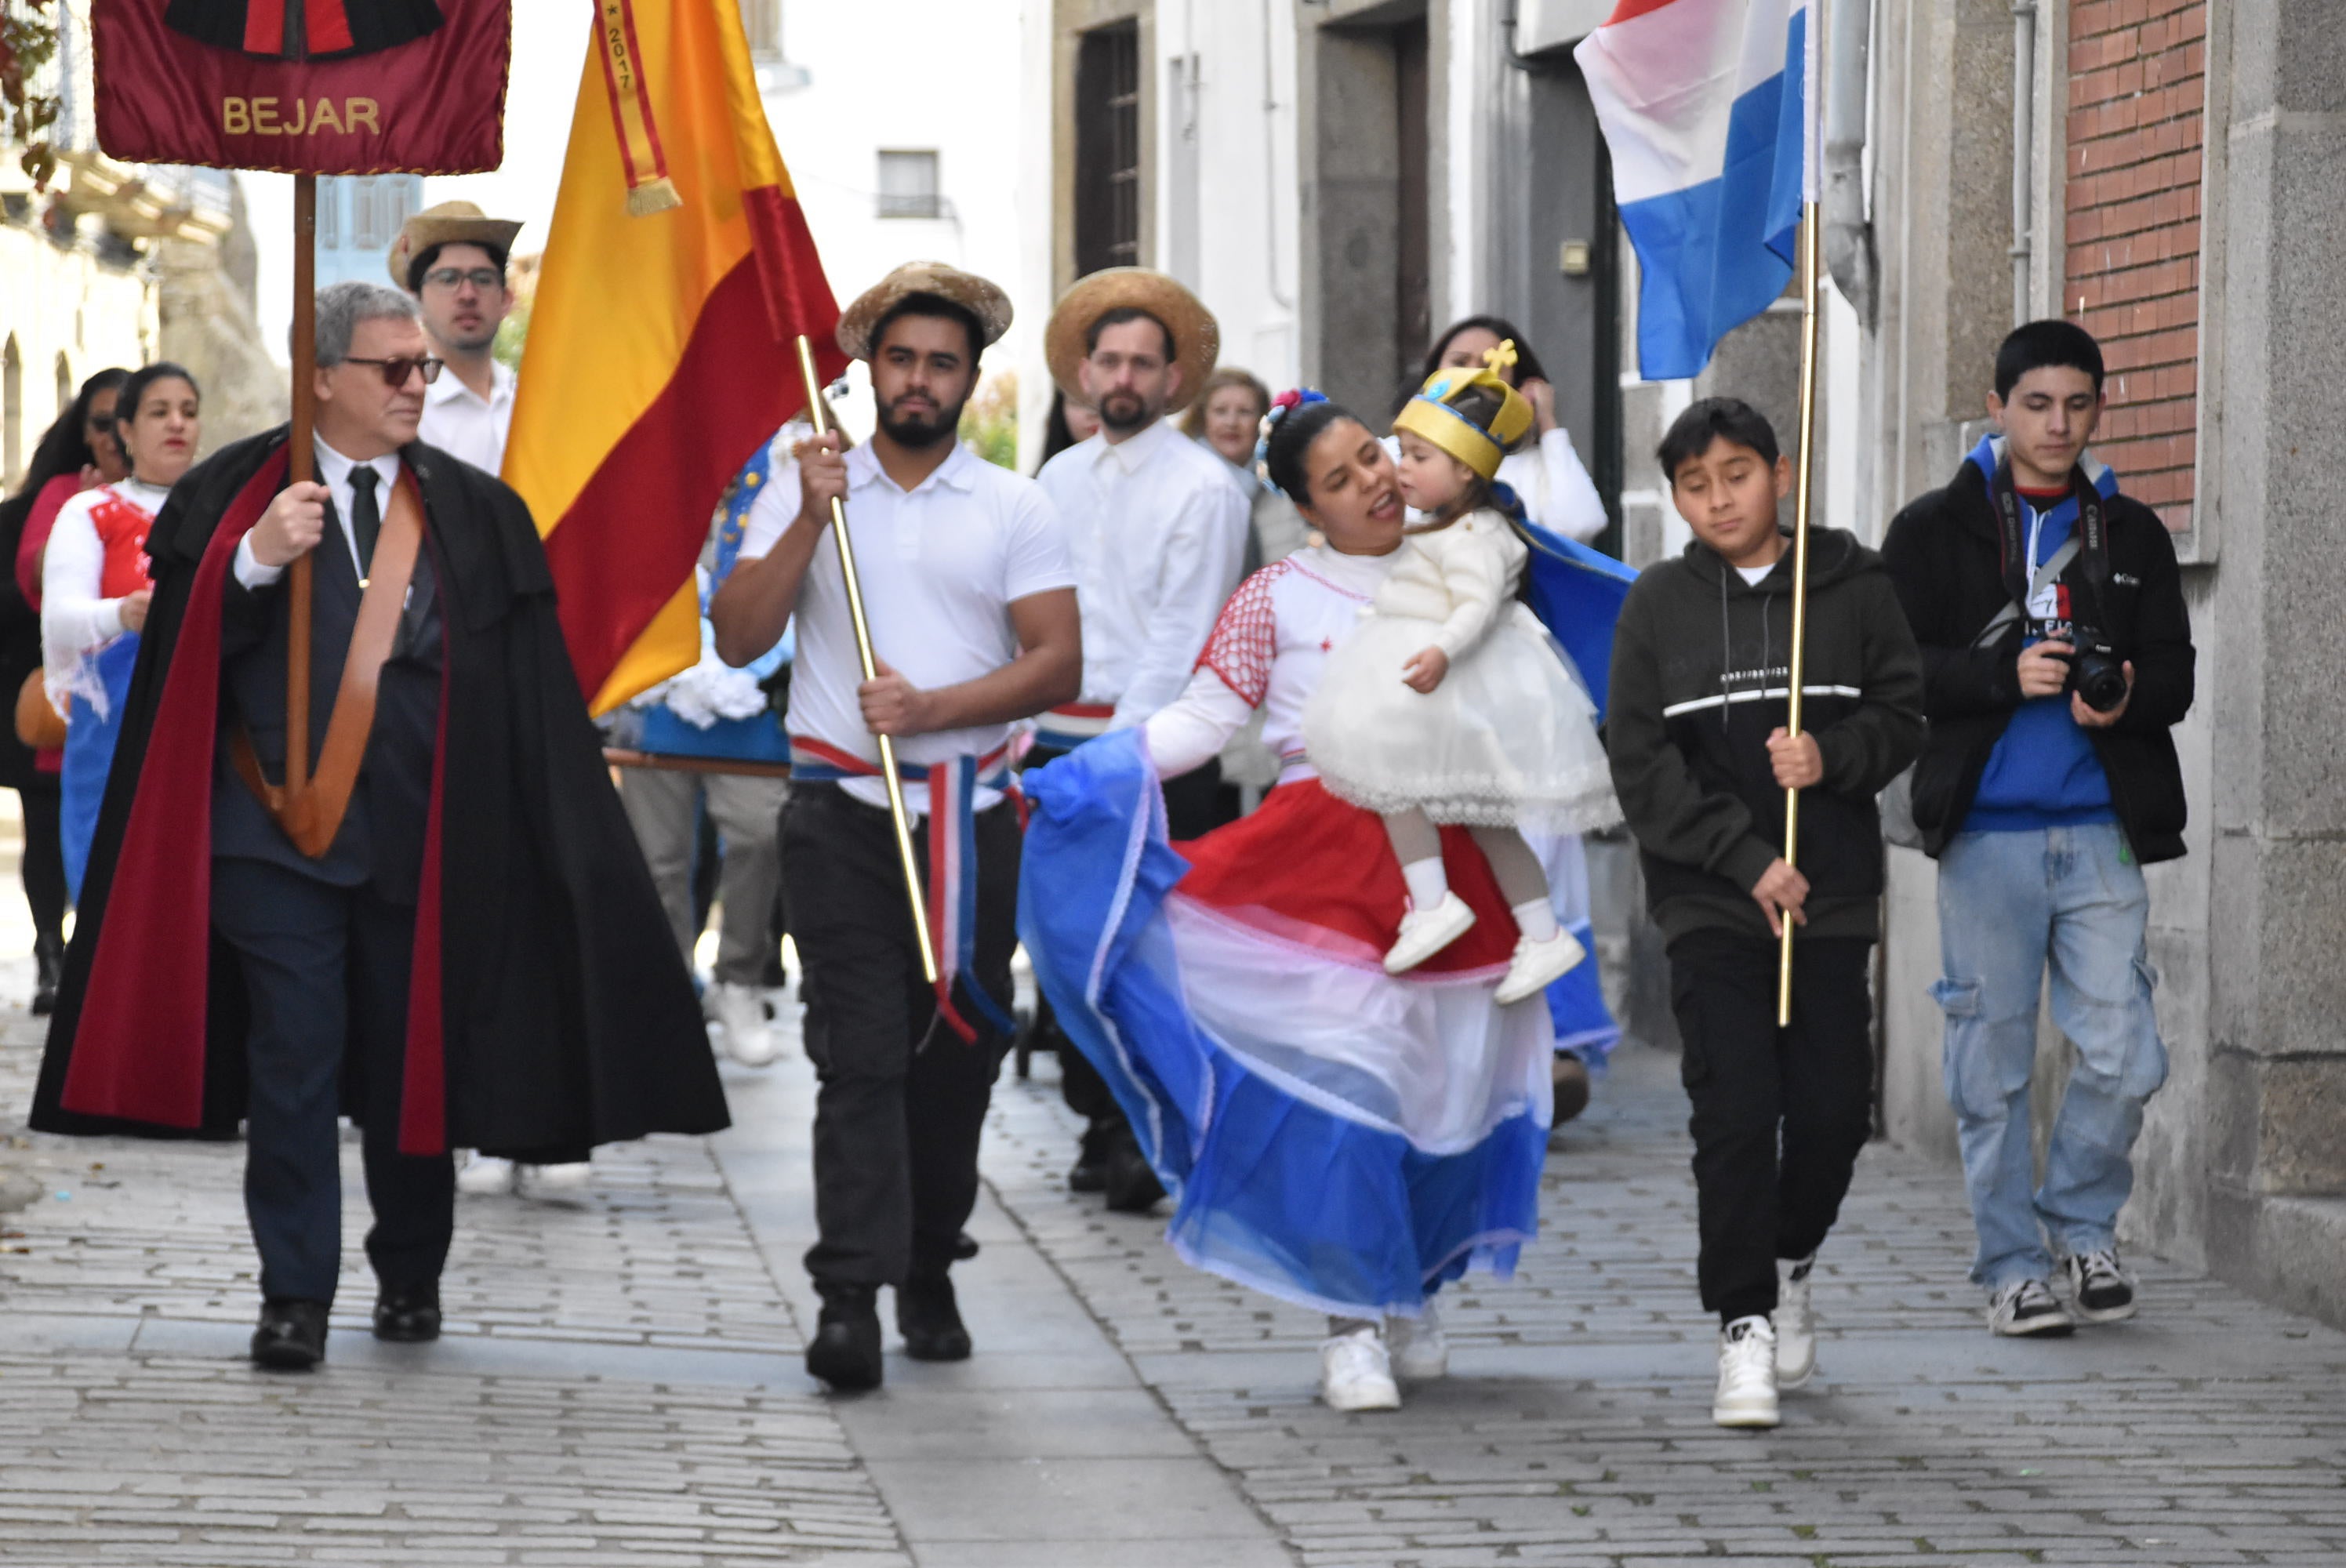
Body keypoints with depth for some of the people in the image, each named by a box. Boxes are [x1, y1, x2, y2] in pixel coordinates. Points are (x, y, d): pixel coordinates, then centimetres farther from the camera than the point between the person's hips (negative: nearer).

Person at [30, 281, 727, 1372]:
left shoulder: (476, 516, 7)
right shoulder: (235, 495, 3)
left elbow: (523, 699, 4)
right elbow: (186, 648, -6)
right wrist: (256, 559, -21)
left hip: (421, 835, 2)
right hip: (278, 827, -2)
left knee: (413, 1062, 9)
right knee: (294, 1060, -3)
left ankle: (411, 1276, 25)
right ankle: (295, 1297, 1)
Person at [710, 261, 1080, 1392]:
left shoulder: (1016, 510, 8)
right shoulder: (804, 495, 9)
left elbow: (1059, 665, 0)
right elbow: (738, 638, -1)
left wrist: (931, 707, -13)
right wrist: (811, 519, -11)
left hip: (971, 815, 1)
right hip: (842, 810, -1)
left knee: (957, 1057, 5)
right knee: (859, 1054, -12)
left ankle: (928, 1277, 20)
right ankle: (848, 1298, -19)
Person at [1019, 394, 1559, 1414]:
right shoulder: (1280, 597, 4)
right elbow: (1205, 718, 0)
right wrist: (1098, 772, -11)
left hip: (1447, 862, 4)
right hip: (1326, 864, -4)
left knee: (1448, 1086, 3)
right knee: (1343, 1080, -12)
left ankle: (1409, 1292, 25)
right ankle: (1355, 1324, -3)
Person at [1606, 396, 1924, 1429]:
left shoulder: (1852, 586, 4)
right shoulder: (1659, 605, 2)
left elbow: (1906, 713, 6)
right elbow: (1641, 762, -2)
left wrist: (1834, 755, -15)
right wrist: (1748, 861, -11)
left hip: (1831, 897, 1)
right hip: (1709, 903, -1)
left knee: (1832, 1107, 1)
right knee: (1735, 1113, -9)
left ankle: (1790, 1263, 30)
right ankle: (1744, 1327, 0)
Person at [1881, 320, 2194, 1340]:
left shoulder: (2132, 536, 13)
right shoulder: (1936, 530, 4)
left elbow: (2174, 675, 9)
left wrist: (2124, 701, -14)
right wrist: (2005, 678, -18)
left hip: (2099, 831, 2)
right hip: (1986, 830, -2)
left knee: (2123, 1054, -4)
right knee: (1994, 1060, 1)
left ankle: (2082, 1222, 19)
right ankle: (2013, 1266, 11)